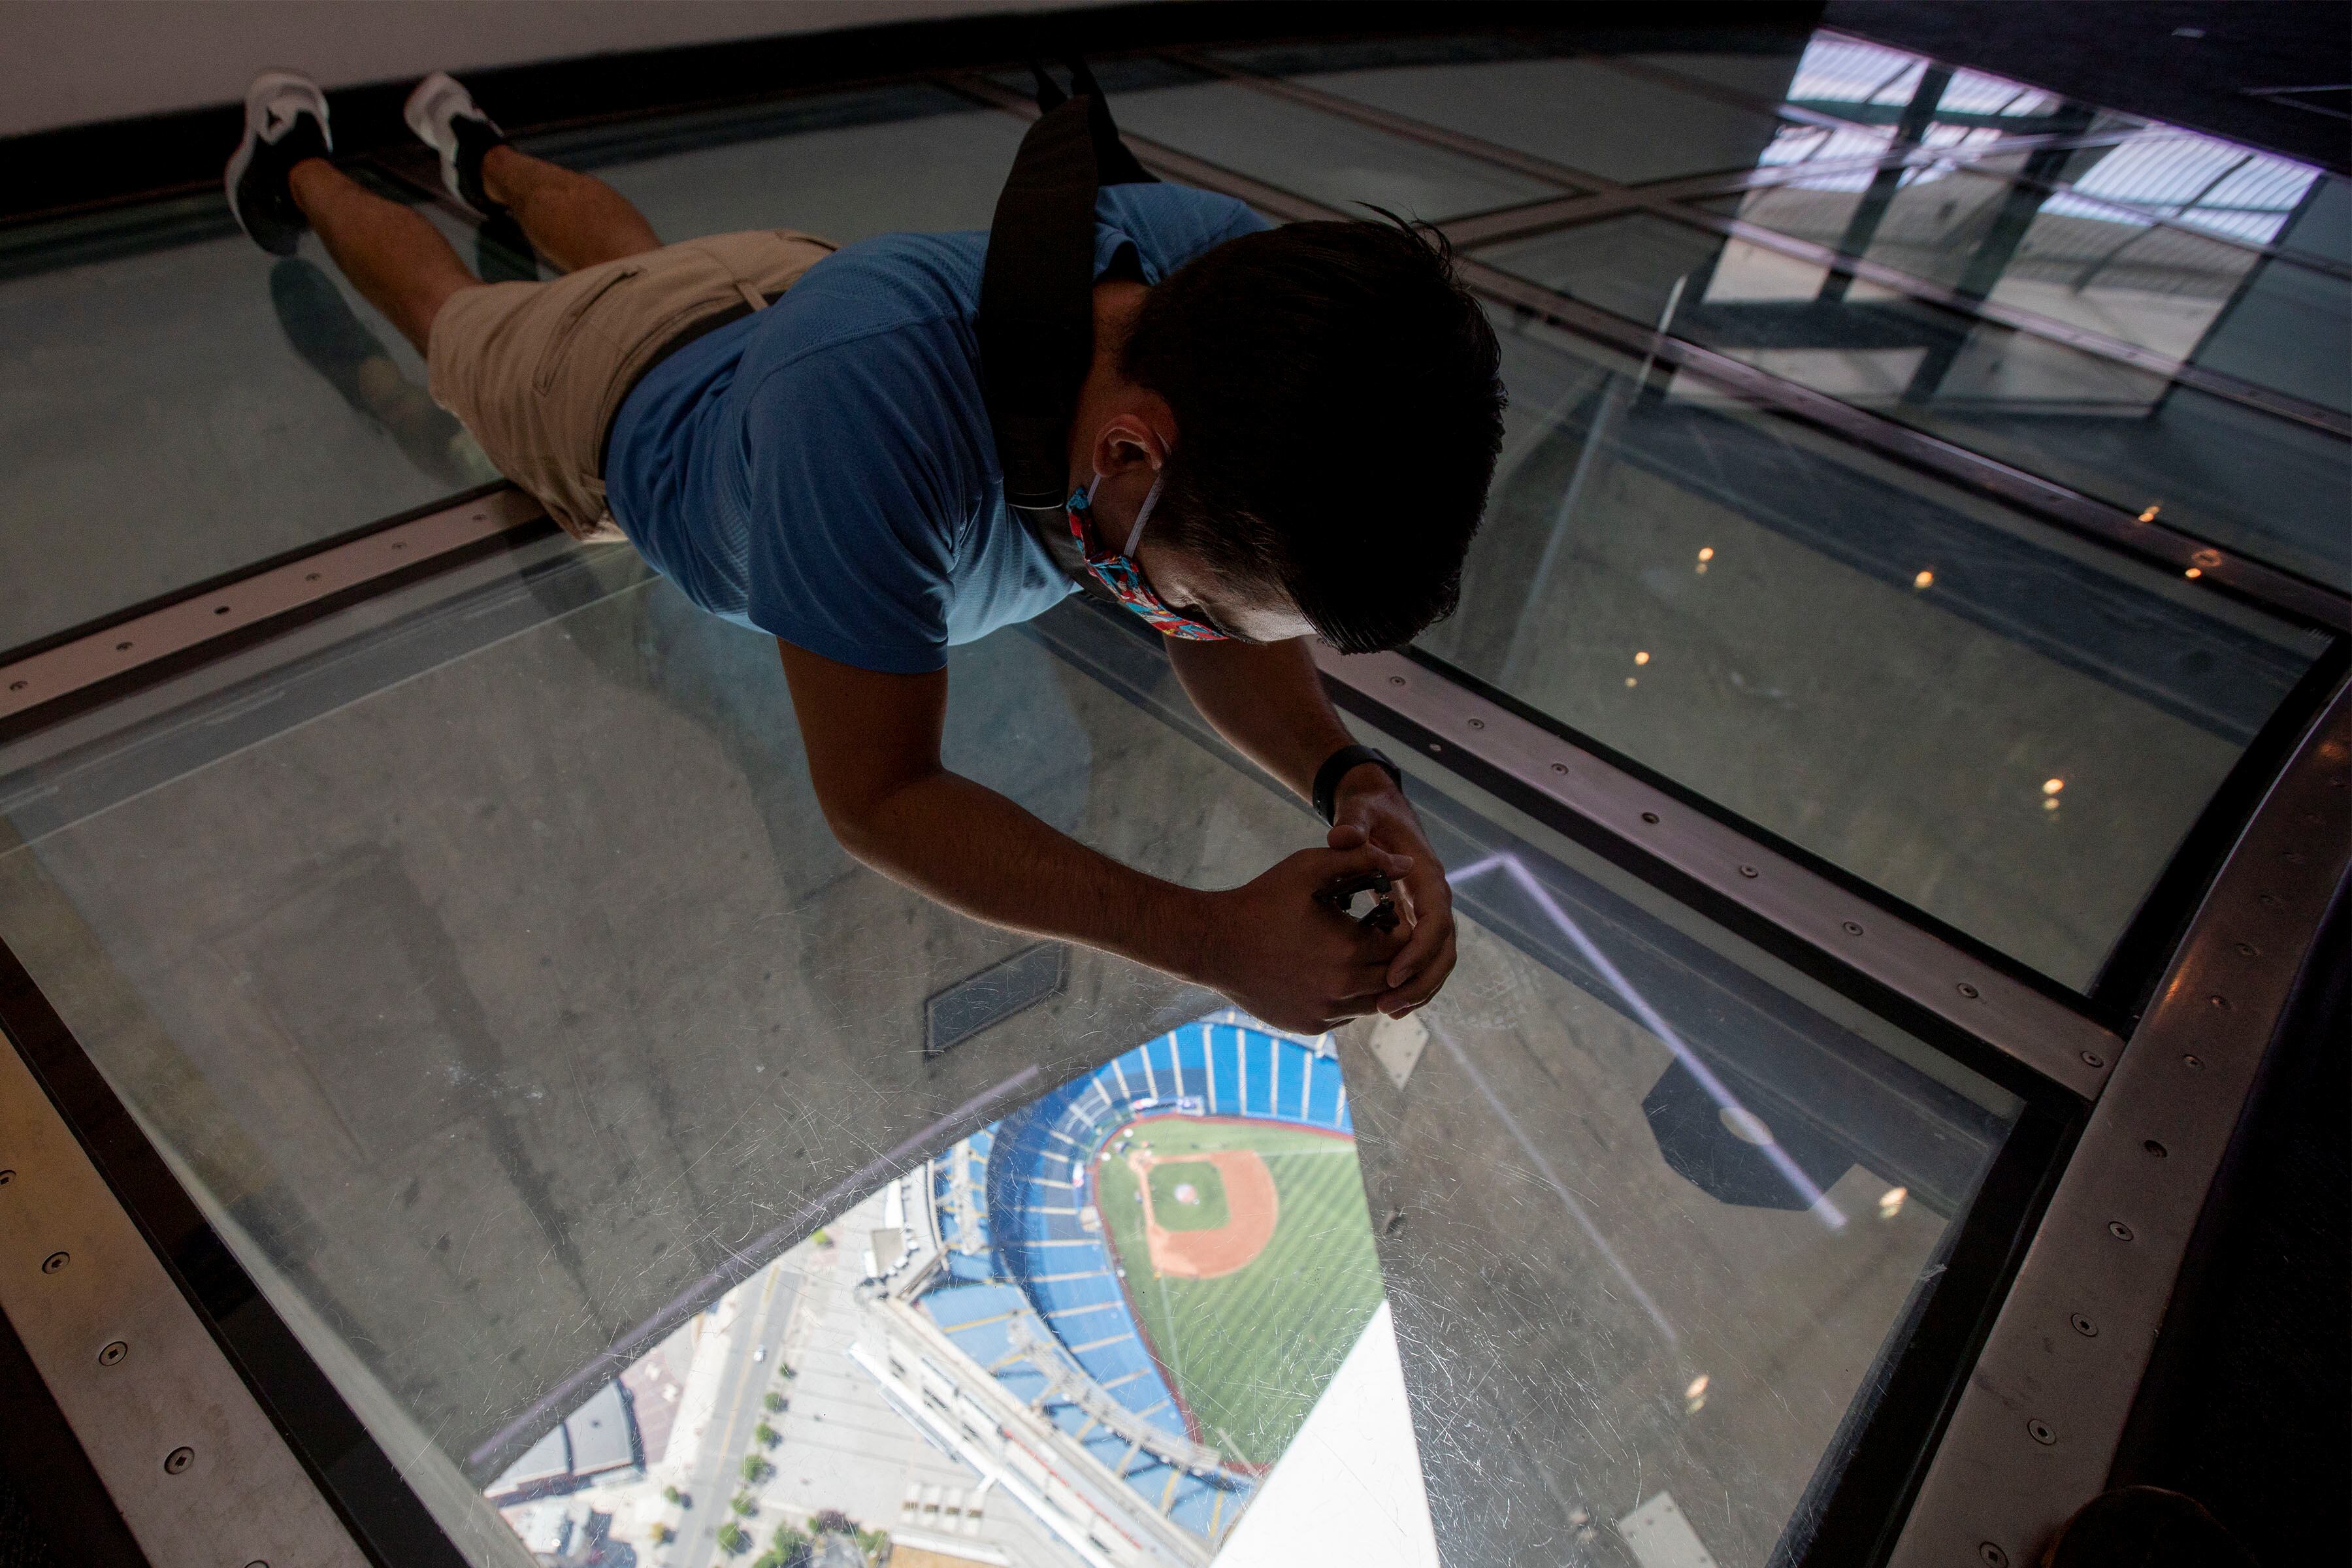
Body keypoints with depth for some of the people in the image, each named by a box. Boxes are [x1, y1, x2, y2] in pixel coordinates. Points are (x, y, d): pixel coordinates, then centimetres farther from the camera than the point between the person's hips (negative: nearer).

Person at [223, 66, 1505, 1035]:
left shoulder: (1240, 297, -37)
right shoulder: (871, 400, -54)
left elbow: (1234, 626, -24)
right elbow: (875, 800, -46)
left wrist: (1348, 778, -43)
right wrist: (1209, 937, -53)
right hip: (620, 406, -4)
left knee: (630, 251, 38)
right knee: (457, 312, 32)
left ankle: (485, 154, 68)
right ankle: (300, 163, 62)